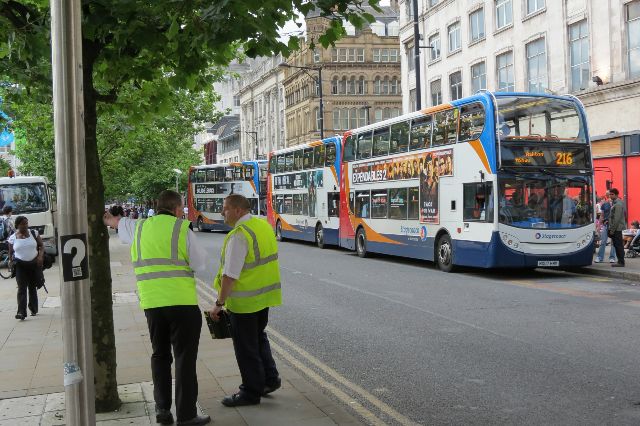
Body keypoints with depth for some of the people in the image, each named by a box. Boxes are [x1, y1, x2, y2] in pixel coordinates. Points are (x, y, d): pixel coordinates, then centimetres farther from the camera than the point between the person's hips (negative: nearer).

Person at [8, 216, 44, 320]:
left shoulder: (34, 233, 1)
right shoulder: (12, 238, 1)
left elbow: (41, 246, 5)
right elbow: (11, 252, 12)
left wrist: (40, 256, -11)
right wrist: (11, 261, 0)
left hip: (34, 264, 1)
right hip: (20, 265, -1)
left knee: (32, 288, 11)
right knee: (22, 288, -11)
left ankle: (33, 309, 26)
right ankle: (21, 312, -18)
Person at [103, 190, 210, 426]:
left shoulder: (139, 227, 11)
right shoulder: (182, 229, -4)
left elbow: (118, 222, 32)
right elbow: (200, 264, -2)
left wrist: (108, 219, 55)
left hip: (152, 303, 5)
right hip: (182, 302, -5)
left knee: (160, 356, 18)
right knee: (185, 359, 1)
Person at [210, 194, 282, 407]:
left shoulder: (239, 235, -22)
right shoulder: (264, 225, 6)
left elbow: (230, 275, -24)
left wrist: (219, 304, -18)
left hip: (244, 301, -9)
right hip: (266, 295, 9)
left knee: (246, 346, 5)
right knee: (259, 338, 25)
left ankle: (251, 392, 16)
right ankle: (269, 379, 29)